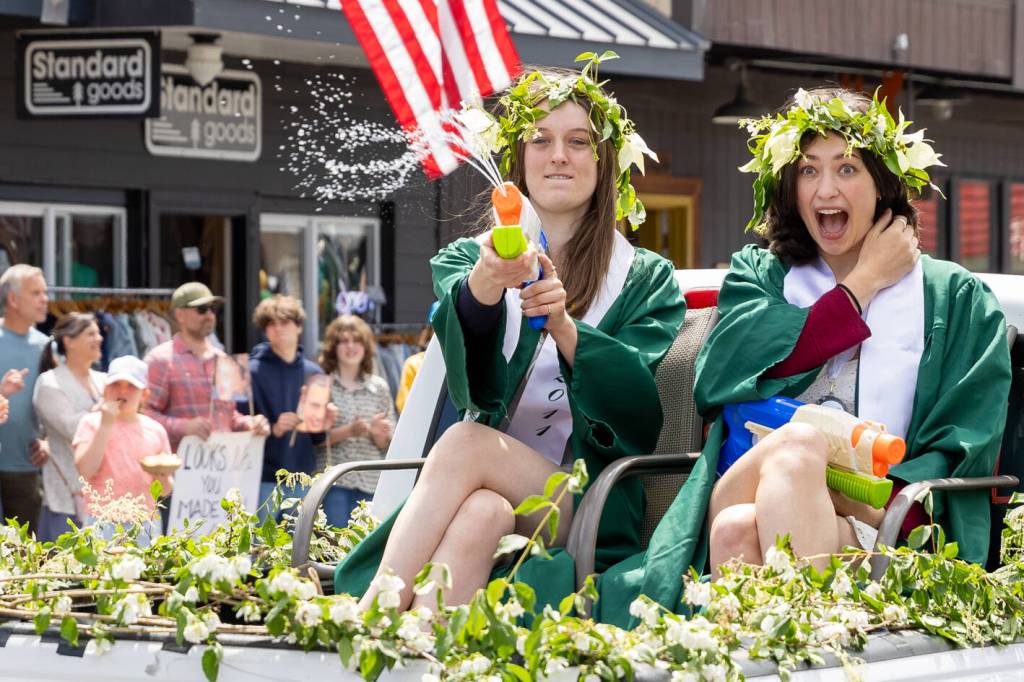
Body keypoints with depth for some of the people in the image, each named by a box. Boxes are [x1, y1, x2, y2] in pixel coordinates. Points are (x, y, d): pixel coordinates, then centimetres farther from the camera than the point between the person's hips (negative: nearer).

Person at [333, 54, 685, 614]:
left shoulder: (646, 280, 14)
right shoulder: (465, 261, 16)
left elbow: (639, 412, -5)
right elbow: (471, 388, -8)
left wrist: (565, 327, -22)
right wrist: (482, 287, -31)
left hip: (588, 514, -1)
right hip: (490, 486, 1)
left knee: (466, 442, -30)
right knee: (478, 512, -35)